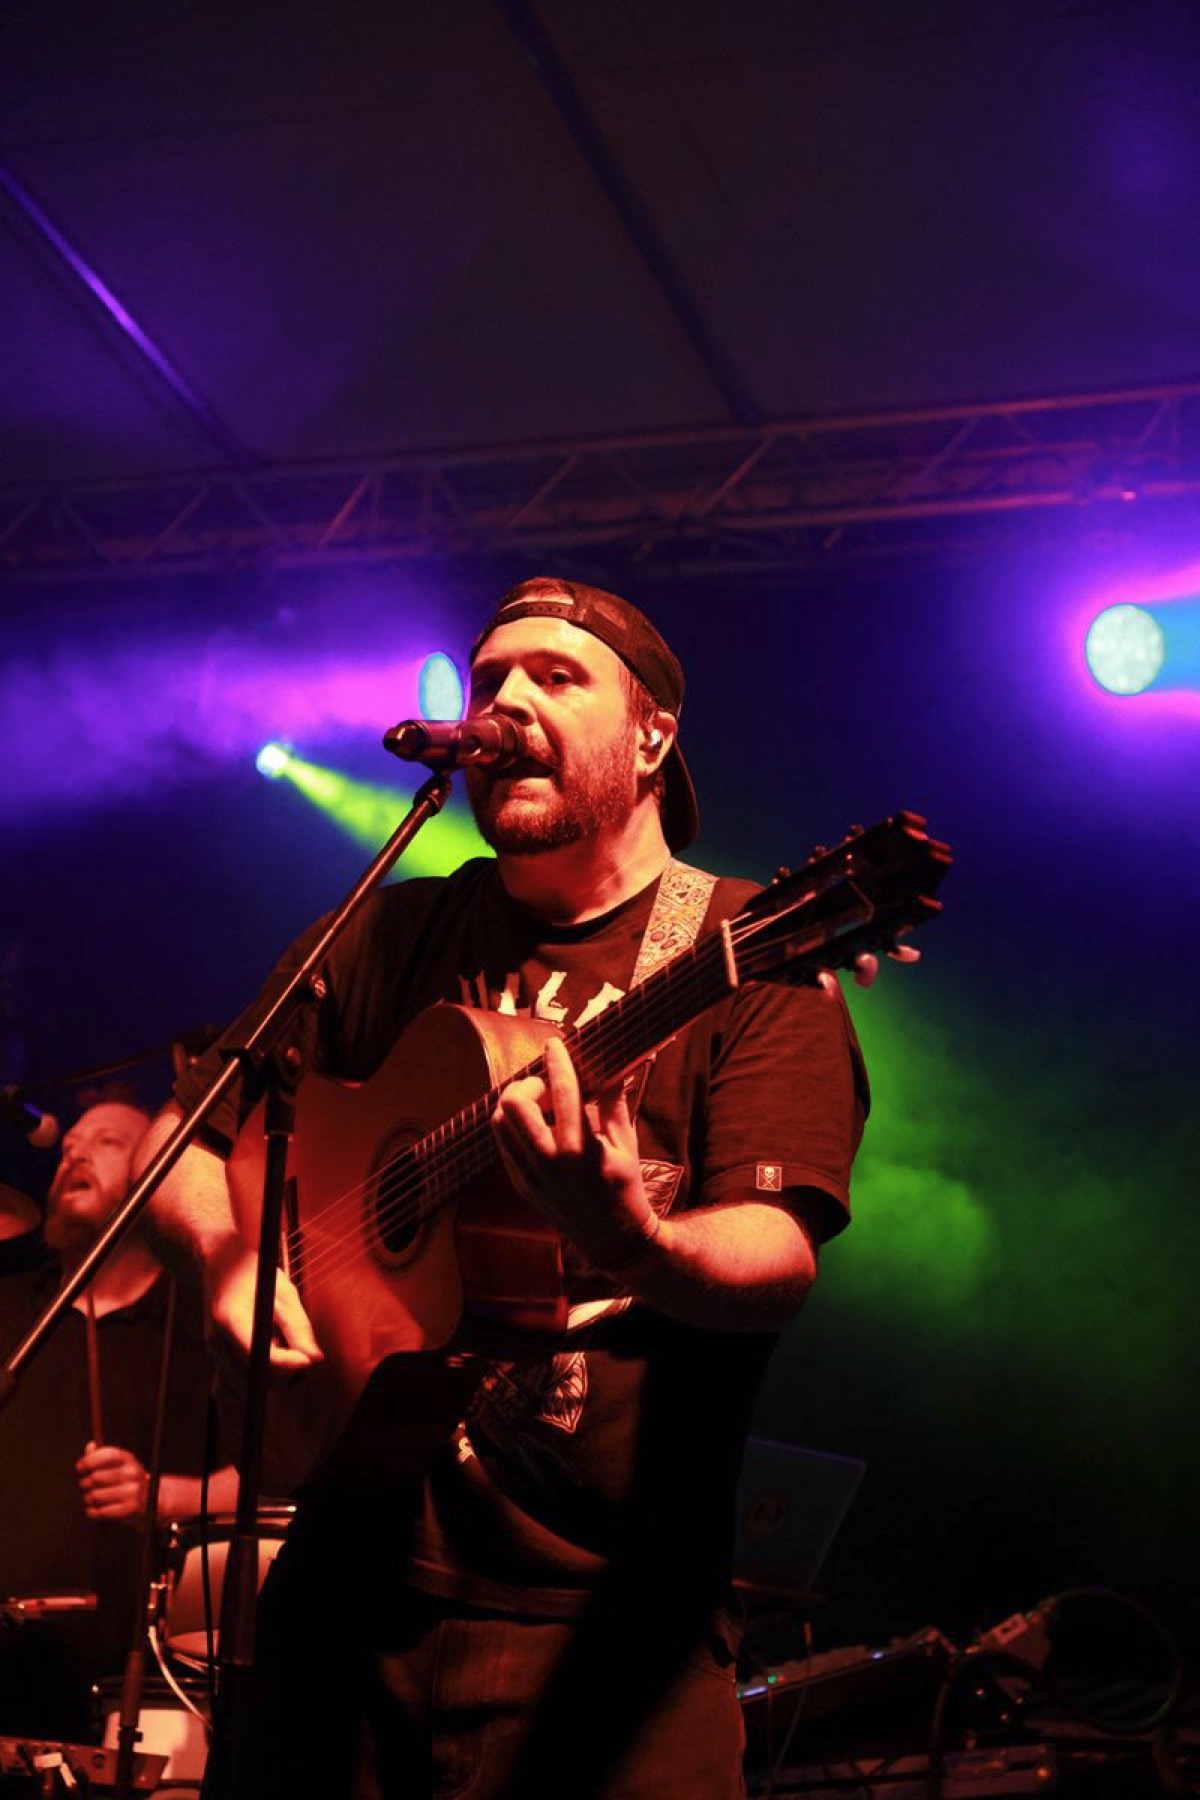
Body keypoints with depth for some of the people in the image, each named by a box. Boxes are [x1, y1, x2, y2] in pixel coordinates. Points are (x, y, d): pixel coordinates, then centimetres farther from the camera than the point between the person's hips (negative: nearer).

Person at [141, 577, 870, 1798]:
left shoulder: (746, 959, -2)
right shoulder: (390, 943, 12)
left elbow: (777, 1262, -14)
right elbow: (187, 1146, 16)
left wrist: (632, 1244, -36)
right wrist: (231, 1261, -6)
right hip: (351, 1581, 4)